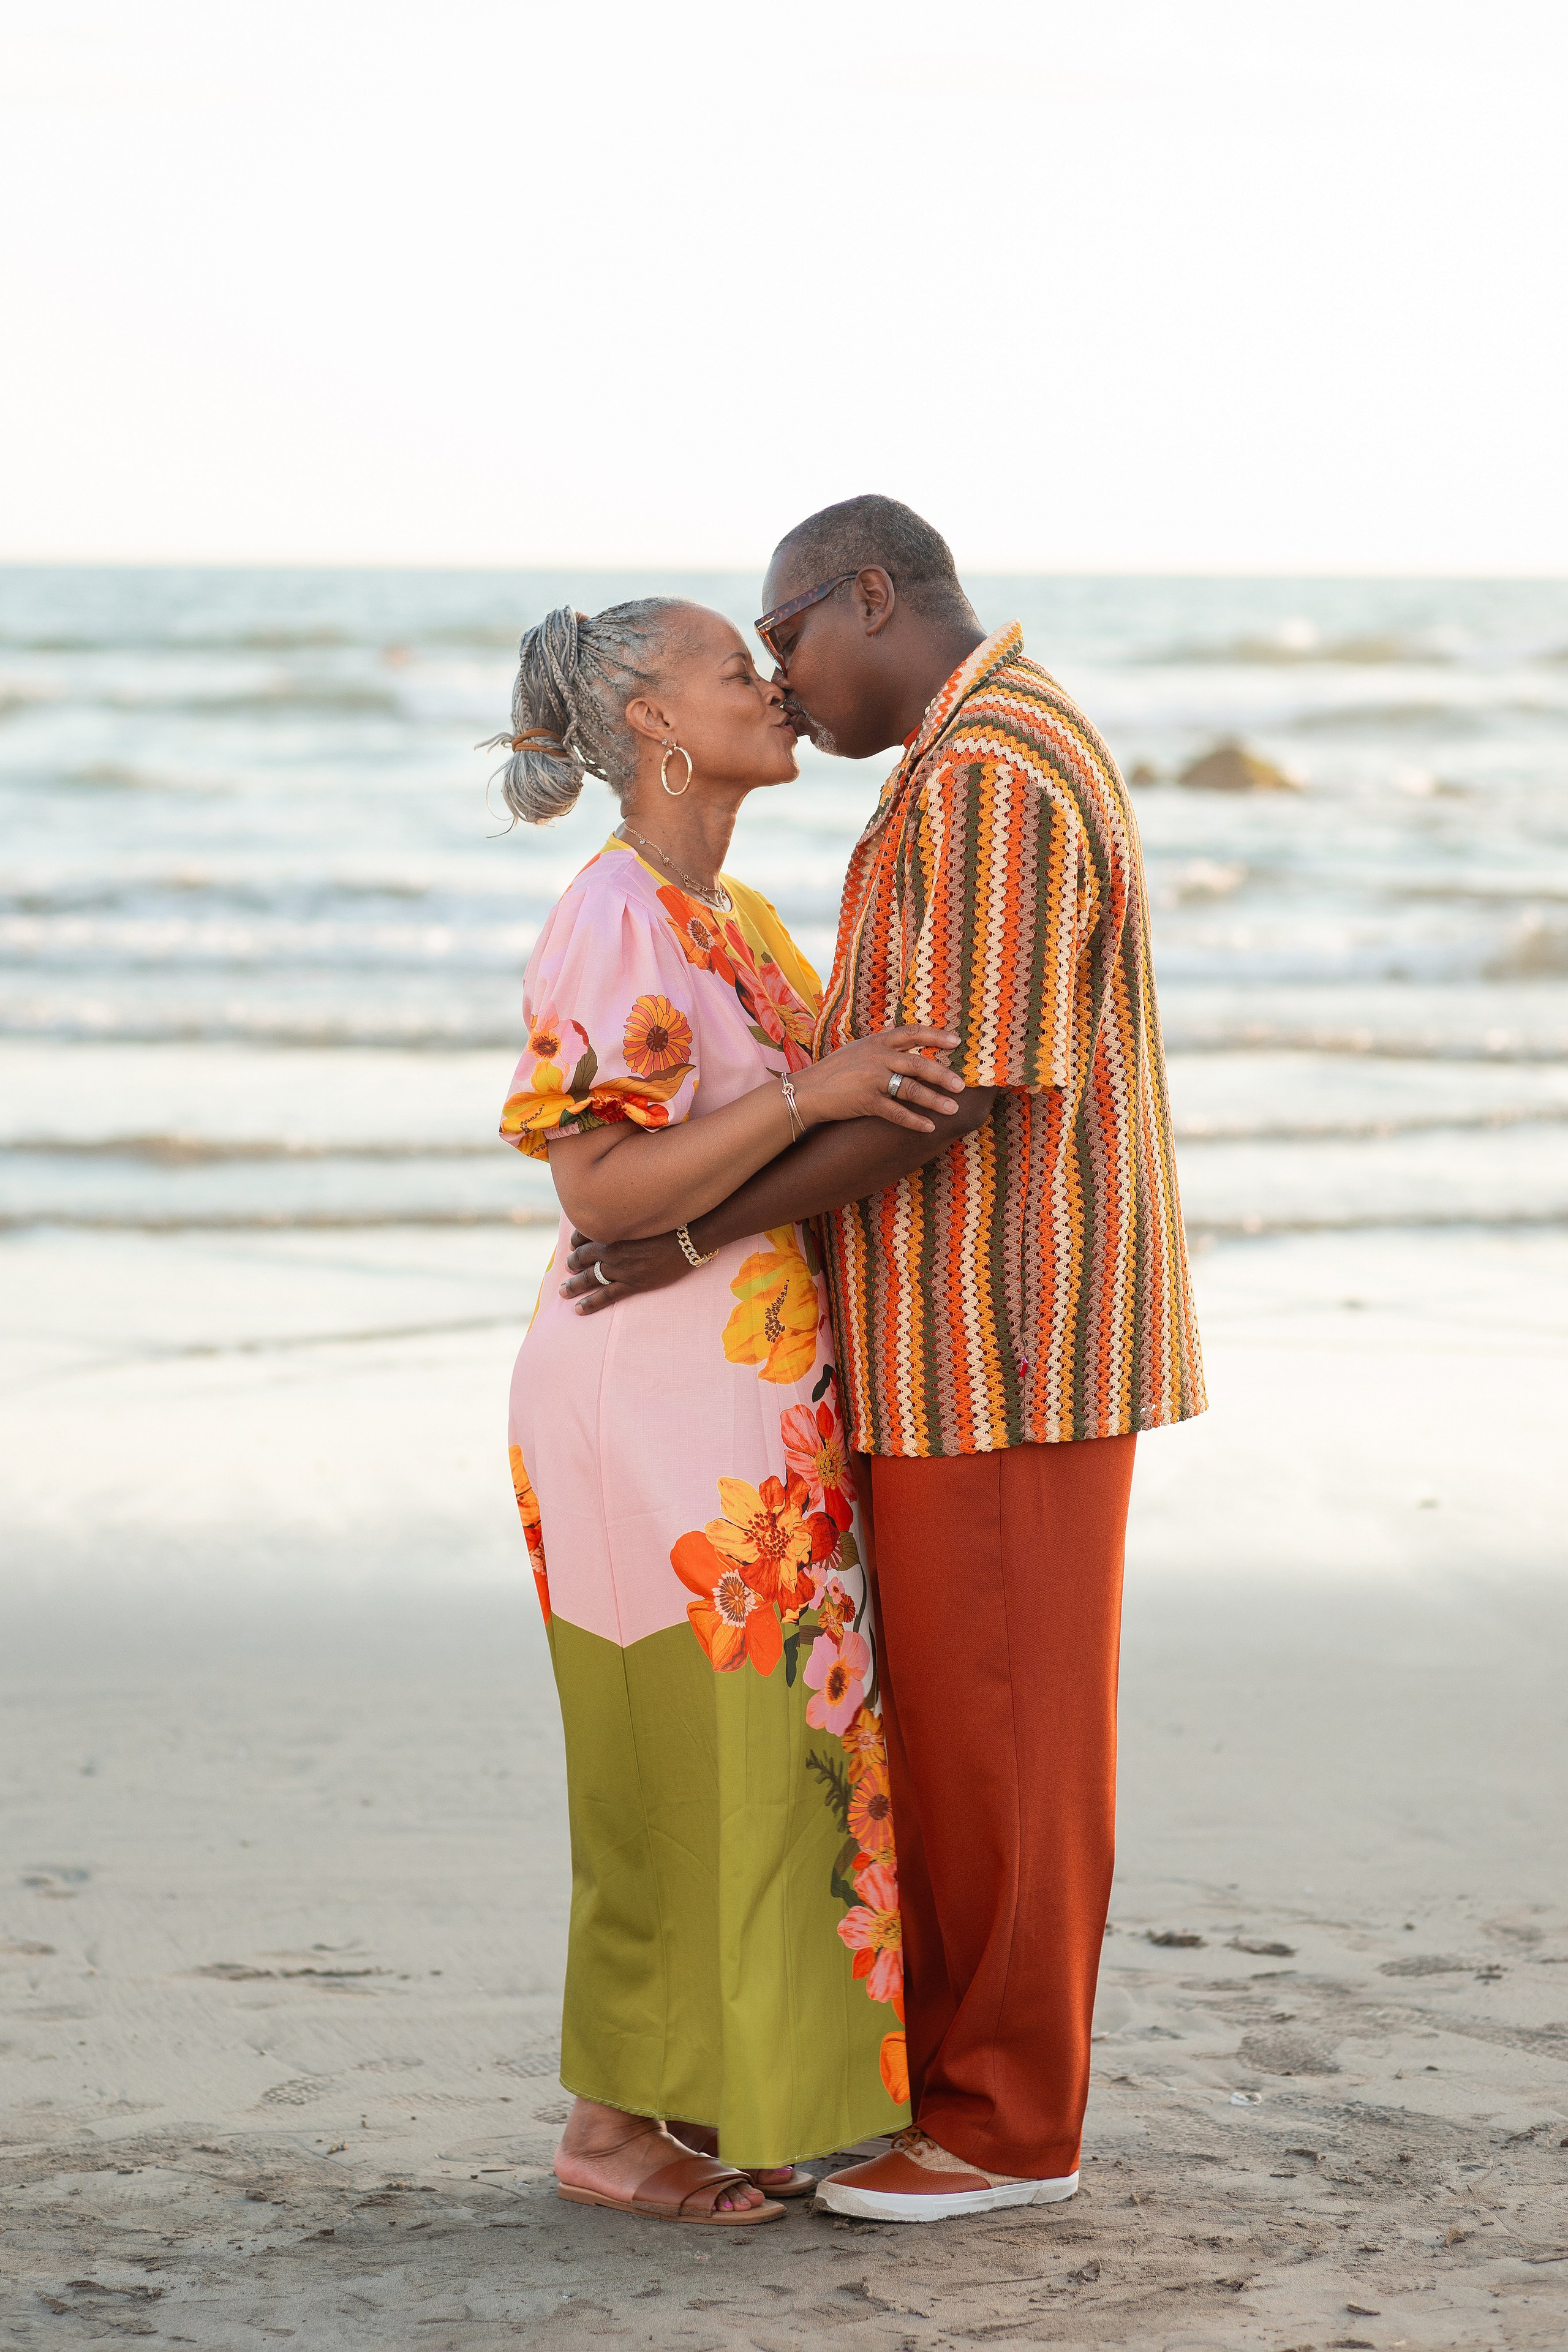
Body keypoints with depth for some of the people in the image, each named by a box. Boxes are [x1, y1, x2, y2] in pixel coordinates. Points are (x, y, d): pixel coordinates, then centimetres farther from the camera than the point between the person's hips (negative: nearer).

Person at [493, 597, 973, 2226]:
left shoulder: (728, 919, 14)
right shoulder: (616, 926, -15)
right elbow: (601, 1192, -22)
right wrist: (817, 1095, -27)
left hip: (749, 1407, 9)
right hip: (663, 1401, -9)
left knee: (740, 1756, 13)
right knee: (683, 1767, -3)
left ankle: (688, 2103, 21)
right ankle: (612, 2129, 8)